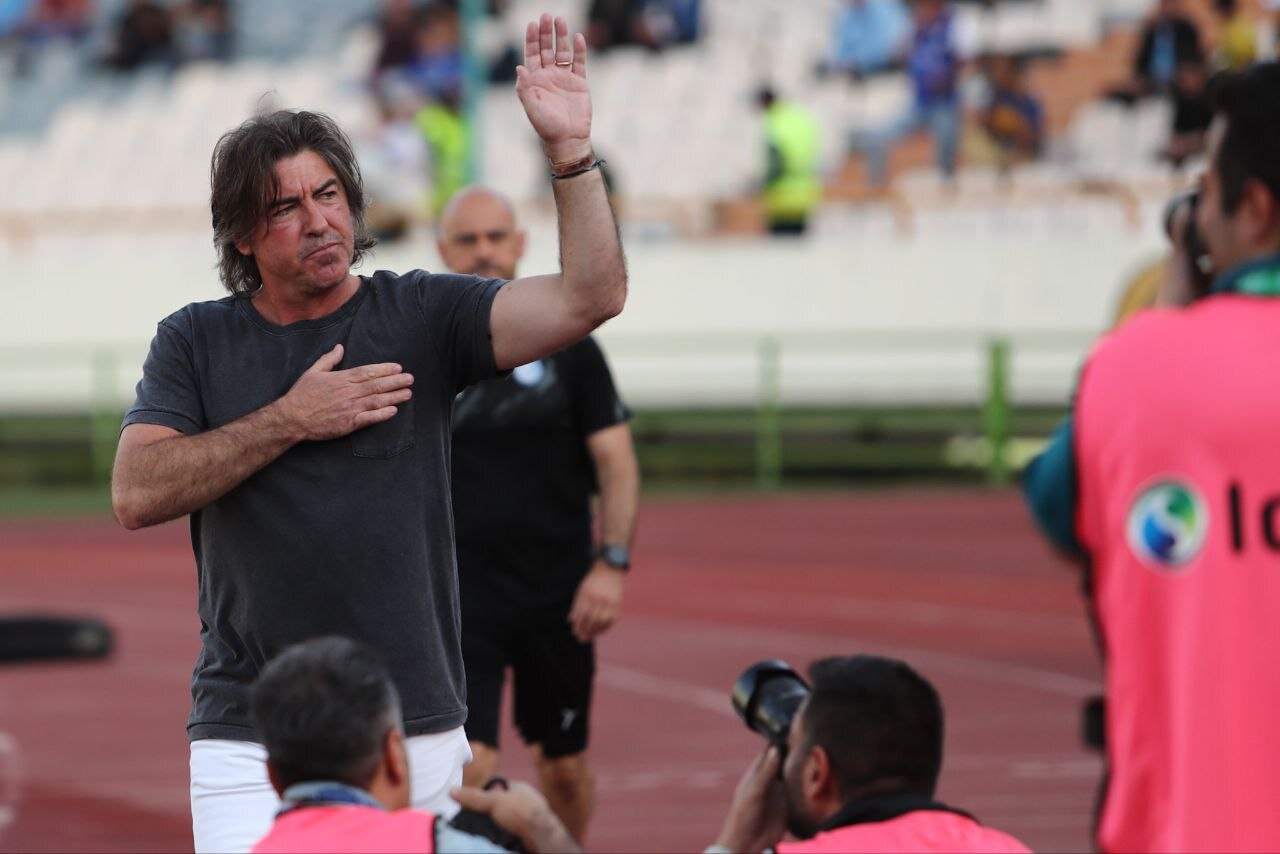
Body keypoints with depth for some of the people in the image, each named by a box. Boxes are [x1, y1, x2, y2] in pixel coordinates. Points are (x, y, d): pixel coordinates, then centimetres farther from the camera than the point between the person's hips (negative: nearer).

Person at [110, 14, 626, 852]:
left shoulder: (420, 316, 4)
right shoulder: (196, 342, 6)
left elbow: (590, 298, -8)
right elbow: (137, 494, -6)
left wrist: (569, 148, -20)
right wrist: (289, 421, -9)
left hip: (417, 731, 1)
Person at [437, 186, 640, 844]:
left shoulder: (567, 345, 4)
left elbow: (616, 462, 2)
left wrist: (612, 563, -10)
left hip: (560, 592, 2)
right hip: (460, 592, -2)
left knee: (564, 766, 12)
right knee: (469, 765, -17)